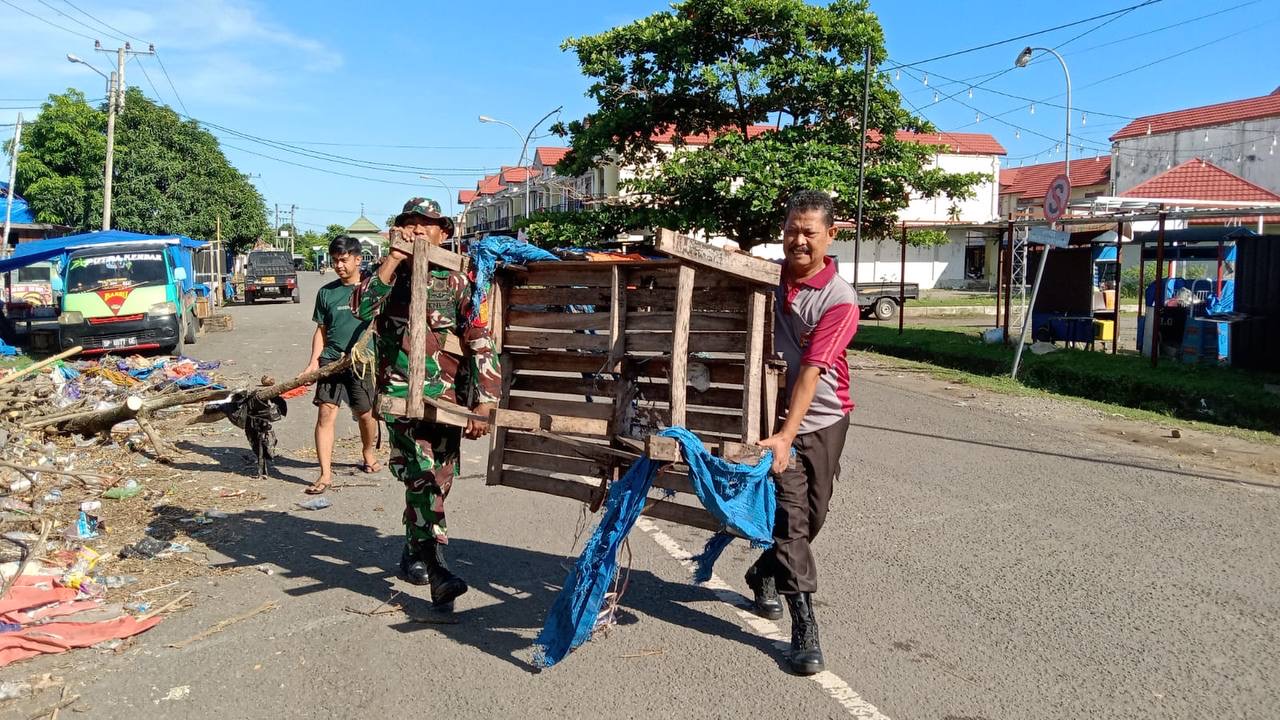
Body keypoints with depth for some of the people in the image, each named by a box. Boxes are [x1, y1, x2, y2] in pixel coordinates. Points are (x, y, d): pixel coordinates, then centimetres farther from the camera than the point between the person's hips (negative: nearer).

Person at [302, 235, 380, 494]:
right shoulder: (326, 292, 8)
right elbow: (321, 330, 12)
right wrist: (314, 361, 2)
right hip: (331, 360, 1)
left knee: (366, 414, 11)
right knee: (325, 413, -8)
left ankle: (368, 453, 40)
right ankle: (325, 474, -4)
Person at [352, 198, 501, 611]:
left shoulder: (457, 283, 5)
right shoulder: (387, 274, 9)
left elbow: (481, 344, -3)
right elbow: (362, 308, -12)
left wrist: (484, 404, -13)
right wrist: (394, 258, -14)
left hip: (448, 395, 2)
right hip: (401, 391, -2)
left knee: (437, 481, 10)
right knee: (422, 475, -17)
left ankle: (414, 550, 33)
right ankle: (437, 571, -20)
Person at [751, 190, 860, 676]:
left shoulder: (840, 300, -17)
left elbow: (811, 372, -26)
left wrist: (786, 436, -33)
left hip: (822, 419, -1)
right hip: (776, 413, 1)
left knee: (812, 515, 11)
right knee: (791, 515, -8)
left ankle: (764, 575, 39)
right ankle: (804, 626, -5)